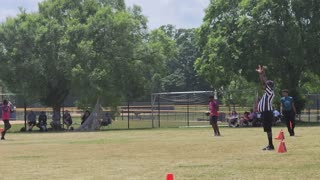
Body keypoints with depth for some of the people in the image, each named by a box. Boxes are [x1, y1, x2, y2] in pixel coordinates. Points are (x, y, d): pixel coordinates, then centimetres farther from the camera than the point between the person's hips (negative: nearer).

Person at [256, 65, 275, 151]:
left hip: (267, 112, -10)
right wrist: (260, 74, 19)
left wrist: (262, 74, -15)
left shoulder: (270, 92, -10)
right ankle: (270, 145, 16)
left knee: (268, 129, -9)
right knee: (267, 129, 11)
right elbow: (263, 83, 22)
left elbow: (265, 83, -17)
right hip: (265, 112, 10)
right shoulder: (267, 92, 15)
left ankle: (271, 145, -8)